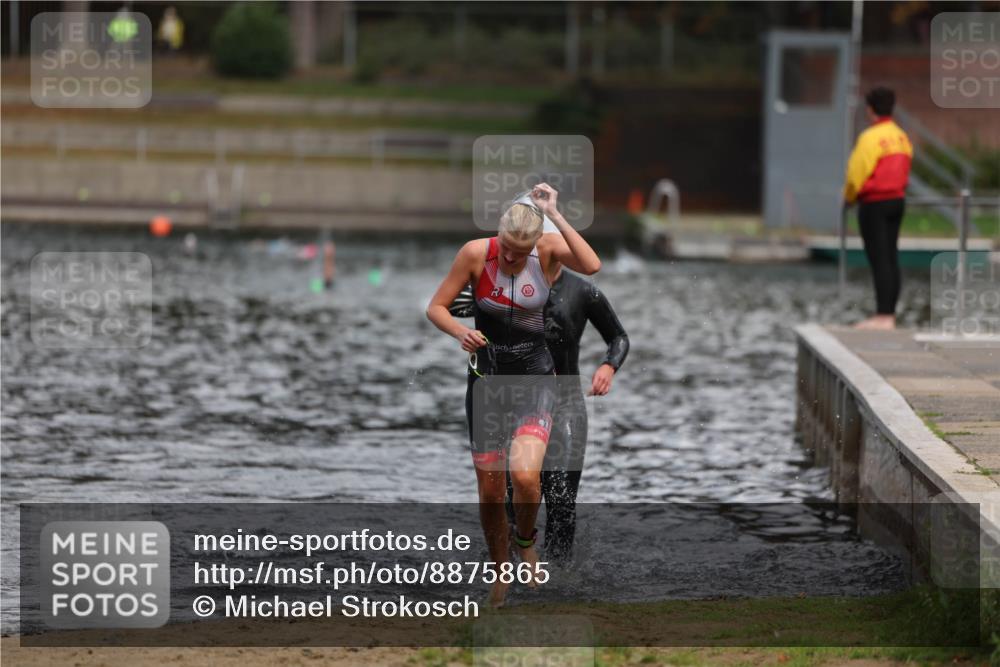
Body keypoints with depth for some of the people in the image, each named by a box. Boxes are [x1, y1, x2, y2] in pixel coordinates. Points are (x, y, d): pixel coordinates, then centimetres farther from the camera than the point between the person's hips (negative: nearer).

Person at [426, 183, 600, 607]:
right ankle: (500, 575, 26)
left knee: (525, 476, -23)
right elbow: (436, 307, -4)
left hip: (535, 378, -1)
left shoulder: (549, 251, -12)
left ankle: (526, 540, 9)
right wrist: (461, 333, -24)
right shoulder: (476, 253, -11)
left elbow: (592, 266, -32)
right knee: (490, 490, 4)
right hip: (487, 377, 1)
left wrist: (556, 216, -31)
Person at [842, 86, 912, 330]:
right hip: (897, 200, 8)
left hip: (874, 203, -8)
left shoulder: (871, 137, -16)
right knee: (891, 258, 10)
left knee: (879, 260, -9)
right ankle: (889, 314, 14)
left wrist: (849, 198, 5)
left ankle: (882, 317, -11)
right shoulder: (902, 137, 8)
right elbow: (903, 171, 10)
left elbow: (856, 174, -14)